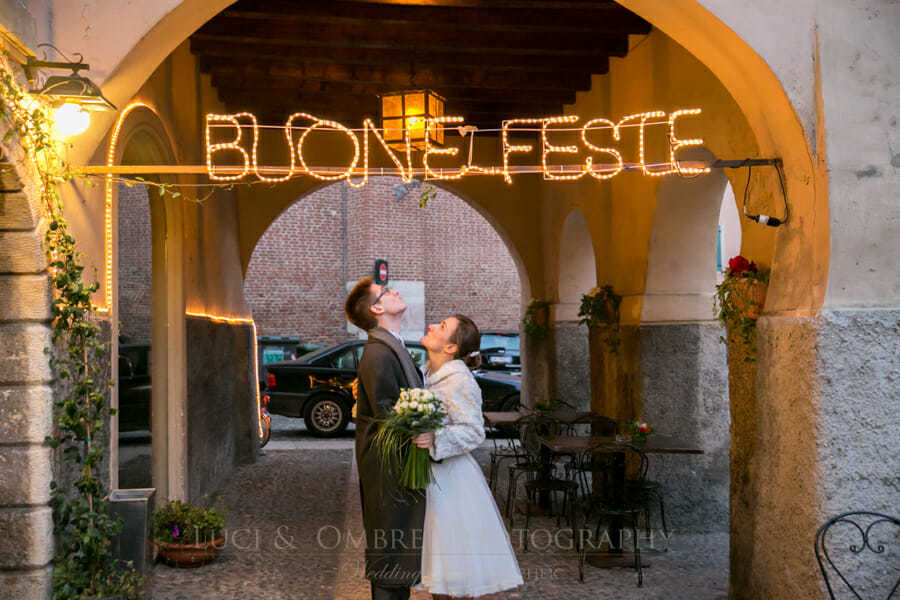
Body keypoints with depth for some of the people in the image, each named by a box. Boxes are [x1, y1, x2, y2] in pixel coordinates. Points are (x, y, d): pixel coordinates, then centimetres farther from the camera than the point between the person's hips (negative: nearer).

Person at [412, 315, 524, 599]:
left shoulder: (460, 380, -17)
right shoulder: (426, 373, 7)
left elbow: (473, 432, -21)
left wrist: (435, 439, -36)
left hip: (450, 479, -8)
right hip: (426, 476, 8)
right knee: (438, 563, 16)